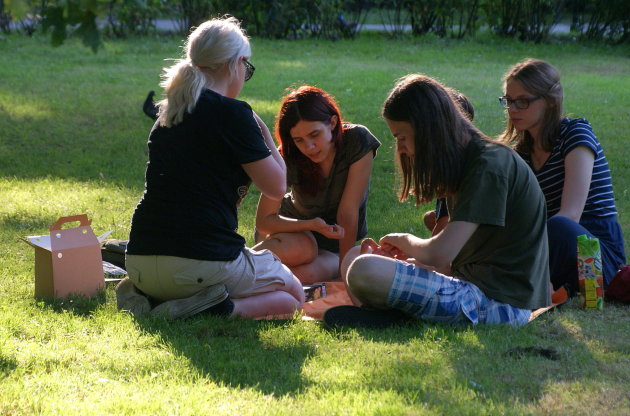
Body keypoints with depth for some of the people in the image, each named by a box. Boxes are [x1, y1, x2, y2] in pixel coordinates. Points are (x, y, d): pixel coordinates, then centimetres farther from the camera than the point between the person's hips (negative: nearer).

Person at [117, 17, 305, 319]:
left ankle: (144, 295, 8)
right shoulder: (233, 113, -9)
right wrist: (263, 132, 10)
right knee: (294, 296, 18)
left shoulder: (167, 113, 13)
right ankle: (221, 309, -12)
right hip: (204, 260, -7)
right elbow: (277, 188, -4)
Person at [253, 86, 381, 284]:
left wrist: (346, 268, -22)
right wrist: (312, 225, -36)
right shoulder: (287, 158, -20)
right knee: (299, 249, -37)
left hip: (339, 242, 0)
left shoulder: (357, 140, -23)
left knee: (306, 274, -32)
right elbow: (264, 220, -21)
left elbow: (348, 213, -22)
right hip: (295, 228, 0)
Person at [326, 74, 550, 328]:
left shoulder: (490, 165, -16)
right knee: (355, 258, 18)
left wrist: (406, 241, -1)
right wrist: (407, 254, 1)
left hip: (500, 303, -11)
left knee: (366, 272, -28)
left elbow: (441, 253, -23)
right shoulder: (467, 161, 16)